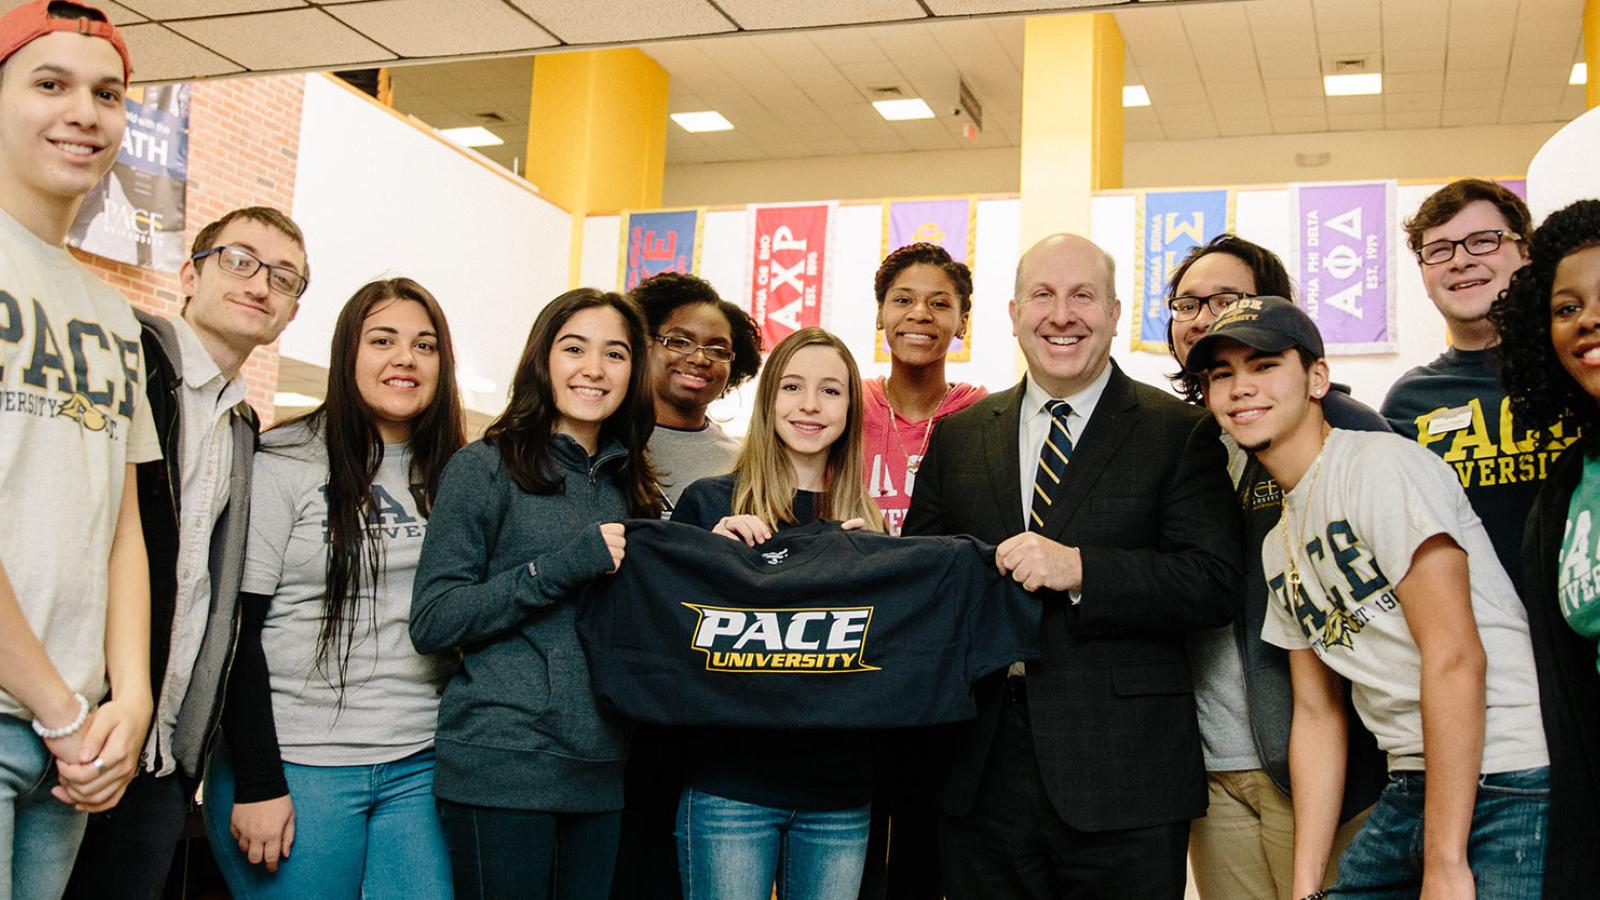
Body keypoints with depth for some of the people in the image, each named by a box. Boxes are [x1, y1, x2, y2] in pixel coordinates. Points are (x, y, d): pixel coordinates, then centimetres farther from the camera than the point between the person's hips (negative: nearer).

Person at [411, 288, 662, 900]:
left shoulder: (631, 485, 14)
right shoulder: (486, 468, -4)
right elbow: (432, 622, -11)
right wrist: (566, 564, -18)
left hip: (602, 773, 6)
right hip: (501, 770, -5)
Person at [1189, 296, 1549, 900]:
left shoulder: (1381, 466, -11)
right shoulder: (1280, 545, 13)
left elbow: (1455, 657, -17)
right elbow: (1317, 714, 15)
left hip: (1514, 788, -7)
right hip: (1409, 793, 7)